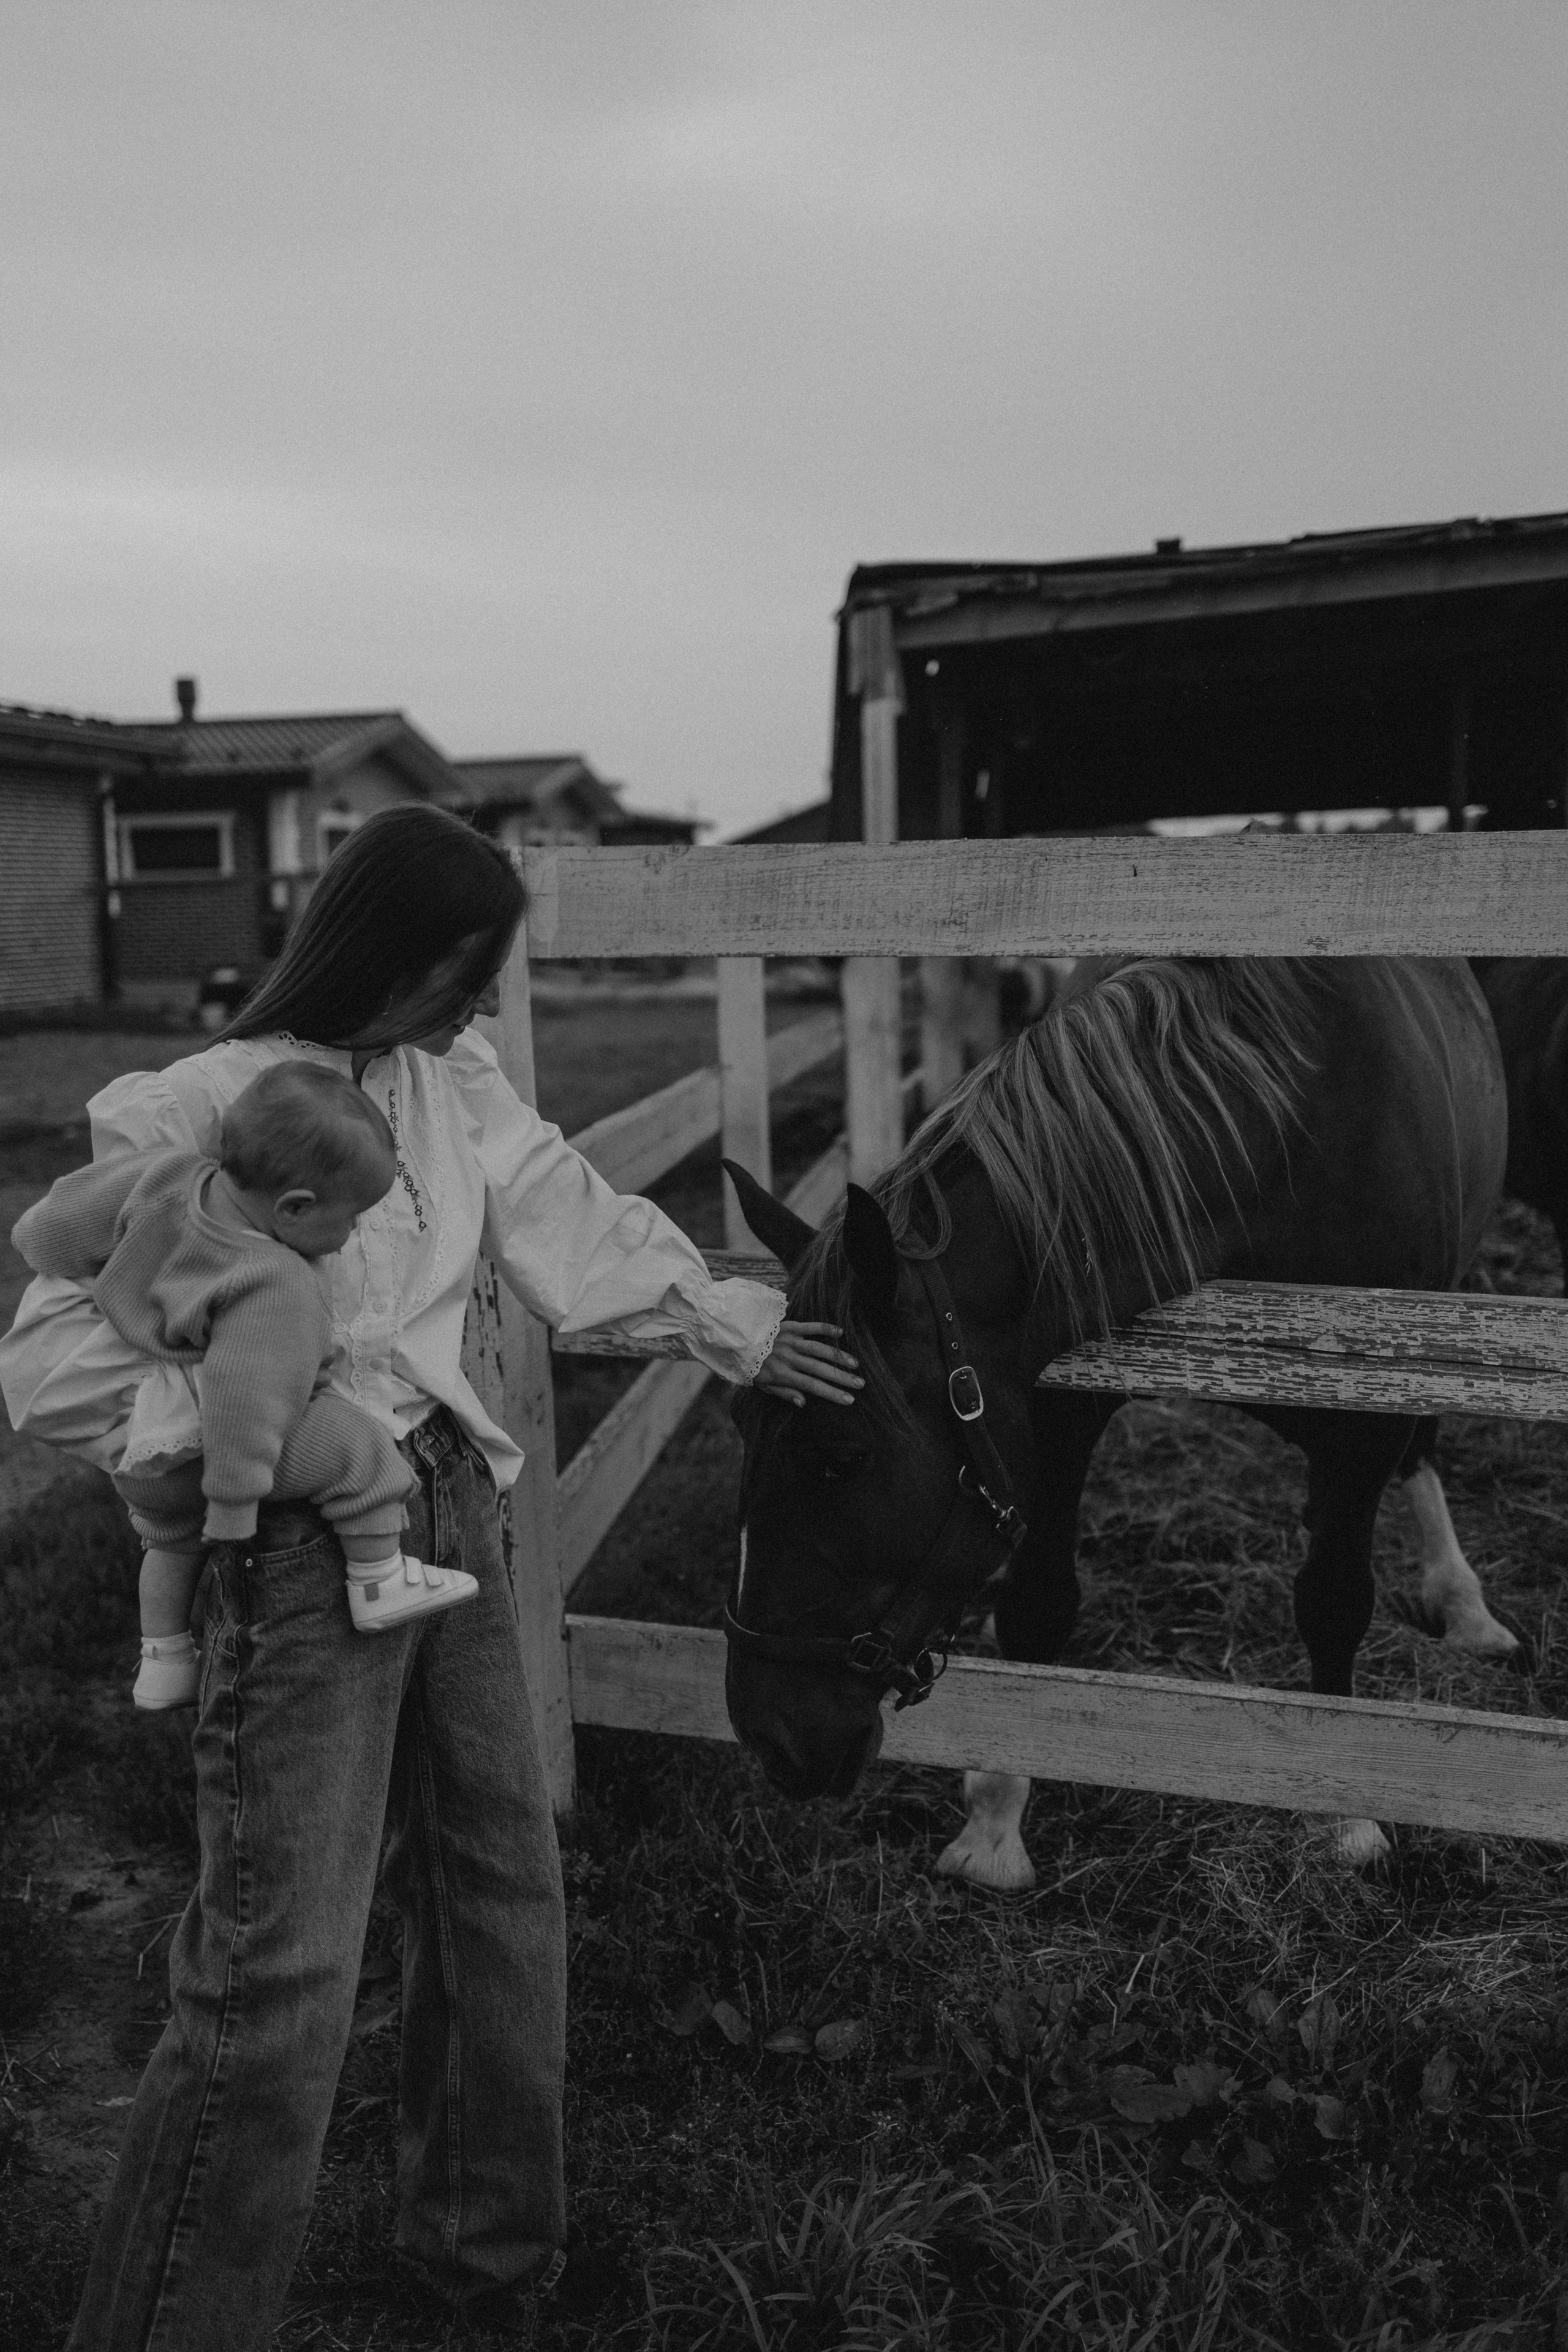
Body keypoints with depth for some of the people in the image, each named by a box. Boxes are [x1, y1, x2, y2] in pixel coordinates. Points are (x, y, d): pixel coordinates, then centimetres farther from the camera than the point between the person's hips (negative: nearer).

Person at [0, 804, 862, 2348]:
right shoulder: (192, 1115, -15)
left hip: (454, 1515, 8)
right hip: (302, 1554, -7)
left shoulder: (453, 1086, 5)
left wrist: (738, 1327, 21)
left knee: (504, 1895, 17)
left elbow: (586, 1224, 15)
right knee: (280, 1973, -4)